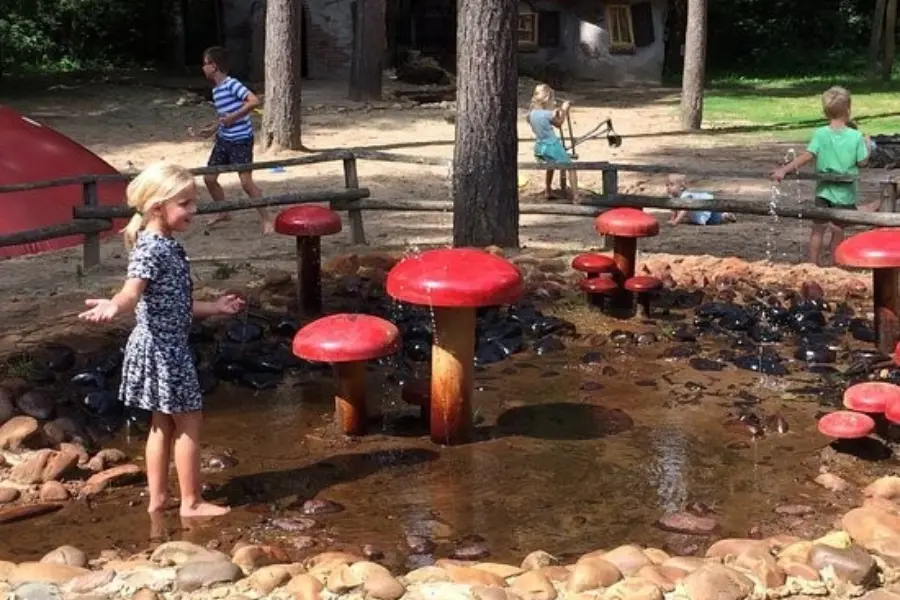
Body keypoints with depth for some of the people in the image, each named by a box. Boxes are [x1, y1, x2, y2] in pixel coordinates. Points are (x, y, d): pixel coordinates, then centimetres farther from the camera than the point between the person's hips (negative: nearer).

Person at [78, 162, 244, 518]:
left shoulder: (166, 246, 11)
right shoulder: (151, 248, -20)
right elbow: (132, 292, -36)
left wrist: (213, 308, 32)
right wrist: (113, 307, -58)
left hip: (164, 346, 10)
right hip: (162, 347, -10)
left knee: (164, 423, 17)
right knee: (188, 422, 0)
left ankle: (157, 497, 26)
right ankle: (191, 502, 9)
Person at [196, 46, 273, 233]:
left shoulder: (231, 84, -17)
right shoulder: (216, 90, 10)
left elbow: (254, 101, -28)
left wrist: (232, 117, -25)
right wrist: (212, 128, 18)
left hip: (241, 140, -9)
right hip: (223, 139, 9)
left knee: (246, 182, -11)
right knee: (209, 178, 10)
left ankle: (266, 220, -1)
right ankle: (223, 213, 29)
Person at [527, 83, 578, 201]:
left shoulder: (532, 113, -2)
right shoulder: (548, 114, -20)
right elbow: (559, 123, -3)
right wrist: (564, 110, 11)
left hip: (540, 147, 7)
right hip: (552, 145, -7)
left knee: (551, 163, 36)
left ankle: (548, 191, 42)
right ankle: (575, 197, -5)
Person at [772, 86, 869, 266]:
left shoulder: (820, 134, -9)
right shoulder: (856, 136, -10)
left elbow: (807, 156, -17)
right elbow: (862, 162, -6)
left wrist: (785, 169, -19)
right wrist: (867, 146, 12)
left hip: (824, 189, 1)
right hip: (845, 191, -1)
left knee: (818, 227, 9)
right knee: (839, 228, 13)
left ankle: (814, 263, 9)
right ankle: (834, 261, 23)